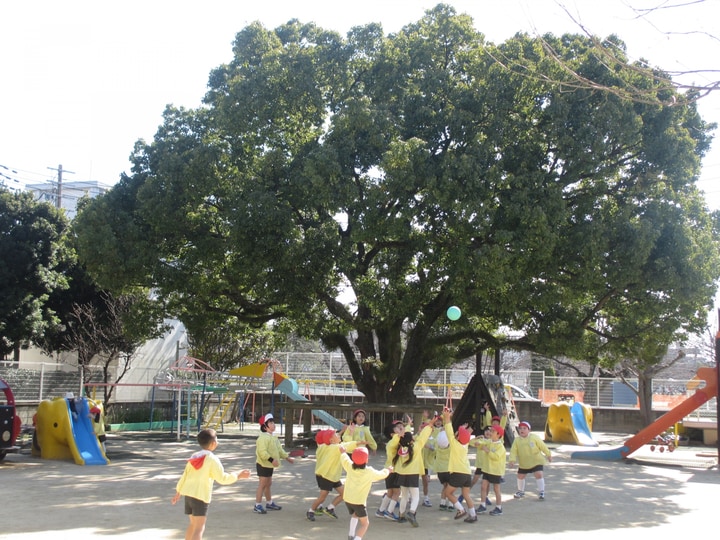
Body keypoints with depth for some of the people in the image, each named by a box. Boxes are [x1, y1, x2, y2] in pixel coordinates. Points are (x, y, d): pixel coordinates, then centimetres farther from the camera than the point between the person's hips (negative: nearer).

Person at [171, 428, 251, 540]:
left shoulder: (194, 457, 10)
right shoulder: (212, 459, -11)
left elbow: (184, 476, 14)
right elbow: (222, 478, -14)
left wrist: (178, 492, 22)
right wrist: (239, 475, -5)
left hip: (188, 494, 8)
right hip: (201, 496, -8)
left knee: (193, 523, 23)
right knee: (199, 528, -7)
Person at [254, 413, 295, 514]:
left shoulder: (273, 437, 12)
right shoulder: (263, 437, -21)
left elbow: (279, 449, 18)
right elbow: (262, 451, -30)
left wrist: (287, 457, 11)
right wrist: (272, 460, -36)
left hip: (269, 465, 10)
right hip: (263, 464, -10)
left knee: (268, 484, 19)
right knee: (262, 484, -7)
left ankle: (269, 503, 31)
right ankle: (257, 506, -2)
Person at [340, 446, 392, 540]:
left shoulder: (350, 467, -1)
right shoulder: (370, 472, -10)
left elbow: (344, 458, 19)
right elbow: (381, 474, 7)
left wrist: (343, 452, 40)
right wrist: (388, 470, 28)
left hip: (347, 499, 5)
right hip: (359, 502, -5)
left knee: (355, 515, 32)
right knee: (364, 523, 6)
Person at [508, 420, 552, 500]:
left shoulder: (534, 437, -13)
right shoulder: (517, 440, -9)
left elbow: (543, 446, -5)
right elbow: (513, 451, -13)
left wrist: (549, 455, 1)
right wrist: (512, 460, -27)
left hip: (536, 461, -3)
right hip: (523, 463, 3)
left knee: (539, 474, -17)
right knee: (520, 476, 13)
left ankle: (541, 492, -4)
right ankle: (520, 491, 35)